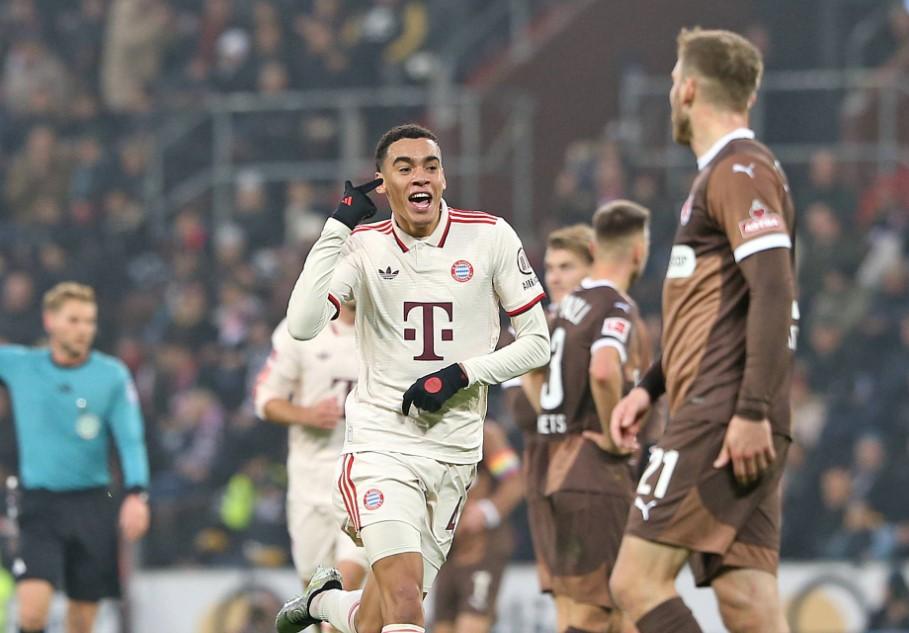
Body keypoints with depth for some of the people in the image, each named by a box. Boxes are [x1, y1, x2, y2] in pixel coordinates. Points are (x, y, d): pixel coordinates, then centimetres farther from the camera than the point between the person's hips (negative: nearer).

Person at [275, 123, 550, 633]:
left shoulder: (490, 237, -2)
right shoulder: (363, 246, -1)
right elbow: (302, 325, -16)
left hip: (454, 452, 2)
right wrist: (339, 226, -16)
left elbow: (538, 342, 3)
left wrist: (462, 375, -11)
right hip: (382, 442, -2)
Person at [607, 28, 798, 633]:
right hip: (729, 424, 10)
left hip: (721, 421, -10)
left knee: (637, 579, -13)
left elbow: (774, 292, -19)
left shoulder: (739, 170, -7)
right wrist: (650, 388, 26)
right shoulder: (730, 173, 24)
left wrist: (751, 411, -24)